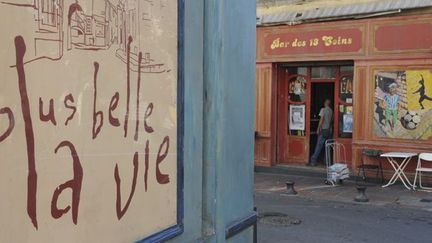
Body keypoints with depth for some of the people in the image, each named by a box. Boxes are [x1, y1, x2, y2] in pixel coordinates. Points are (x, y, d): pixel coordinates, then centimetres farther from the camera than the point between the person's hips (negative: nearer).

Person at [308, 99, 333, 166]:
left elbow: (321, 120, -12)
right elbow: (331, 121, 13)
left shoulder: (323, 110, -7)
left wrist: (318, 129, -9)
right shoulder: (331, 111, 9)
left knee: (319, 146, -7)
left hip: (323, 130, -5)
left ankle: (313, 161, -9)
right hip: (329, 131, 5)